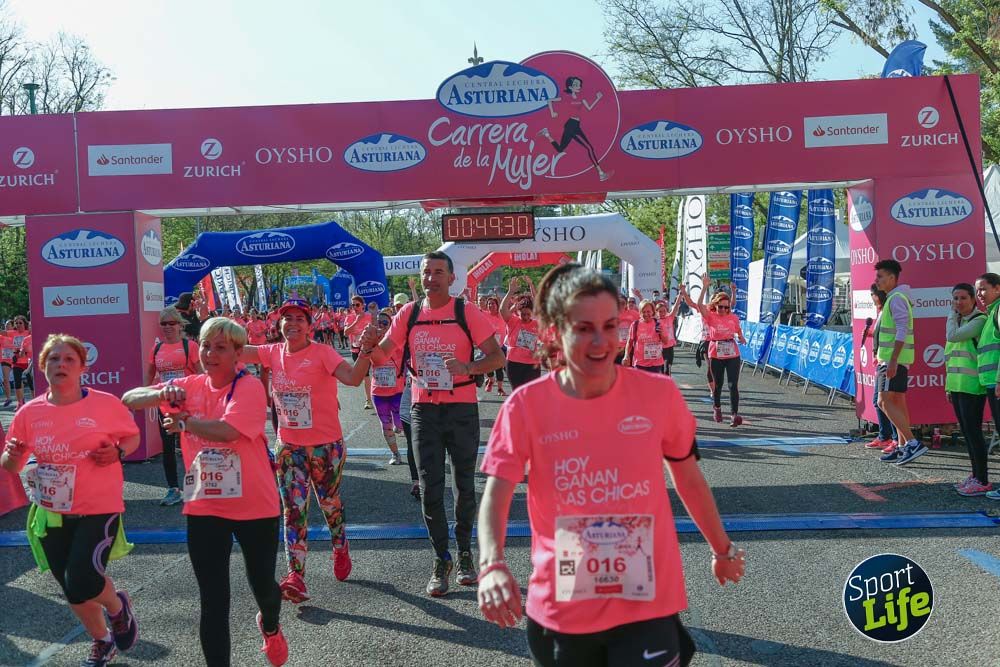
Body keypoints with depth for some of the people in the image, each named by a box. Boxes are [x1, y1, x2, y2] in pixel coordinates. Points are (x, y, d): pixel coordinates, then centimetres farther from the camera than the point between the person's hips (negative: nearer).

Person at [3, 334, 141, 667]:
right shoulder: (30, 412, -3)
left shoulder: (105, 403, -10)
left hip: (99, 509, -4)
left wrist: (118, 452, -16)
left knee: (81, 585, -18)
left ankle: (118, 606, 18)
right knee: (73, 590, 16)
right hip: (52, 513, 4)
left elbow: (132, 436, 5)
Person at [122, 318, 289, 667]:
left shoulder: (249, 386, -14)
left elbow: (227, 431, -31)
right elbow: (128, 400, 1)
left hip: (254, 506, -3)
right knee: (213, 602, 4)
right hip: (204, 508, 3)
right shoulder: (191, 385, 2)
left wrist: (183, 422, -15)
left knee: (262, 585, 14)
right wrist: (161, 394, -20)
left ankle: (270, 627, 49)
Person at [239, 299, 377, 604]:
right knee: (293, 510, -2)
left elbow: (352, 377, -27)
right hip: (289, 446, 3)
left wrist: (366, 351, -42)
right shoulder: (273, 353, 1)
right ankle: (296, 577, -3)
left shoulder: (322, 352, -14)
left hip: (326, 445, -3)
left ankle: (340, 548, 43)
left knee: (330, 503, 16)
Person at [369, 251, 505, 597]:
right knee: (430, 489, 2)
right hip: (424, 410, 2)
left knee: (465, 484, 11)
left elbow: (497, 356, -8)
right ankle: (441, 559, 15)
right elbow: (380, 357, 2)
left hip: (462, 409, -2)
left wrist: (468, 367, -27)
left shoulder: (467, 313, -6)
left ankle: (465, 552, 28)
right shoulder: (409, 313, 2)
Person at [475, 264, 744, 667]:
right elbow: (495, 495, -14)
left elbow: (688, 479, 8)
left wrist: (722, 548, 18)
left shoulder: (659, 394, -7)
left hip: (646, 601, 0)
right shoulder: (527, 405, -9)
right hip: (562, 608, 1)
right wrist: (492, 565, -31)